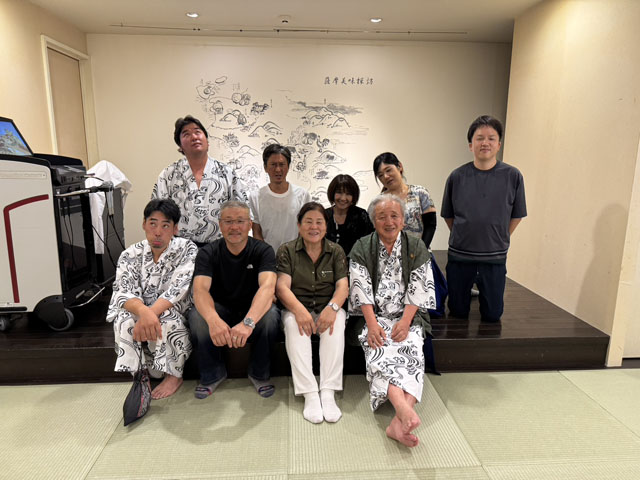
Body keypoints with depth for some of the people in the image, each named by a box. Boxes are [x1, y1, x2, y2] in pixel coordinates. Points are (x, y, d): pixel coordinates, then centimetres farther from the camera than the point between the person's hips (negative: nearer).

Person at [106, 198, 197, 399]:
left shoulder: (187, 249, -10)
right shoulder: (131, 255, -3)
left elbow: (178, 288, -23)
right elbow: (123, 292, -17)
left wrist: (152, 313, -39)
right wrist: (143, 311, -40)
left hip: (178, 323, -2)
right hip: (143, 315, 2)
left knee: (166, 318, -33)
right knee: (123, 318, -27)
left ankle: (175, 375, -9)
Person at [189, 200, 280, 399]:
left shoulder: (262, 250, -13)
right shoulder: (208, 253, -9)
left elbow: (267, 286, -31)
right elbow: (200, 289, -25)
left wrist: (248, 322, -51)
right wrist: (213, 320, -48)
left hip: (254, 309, -1)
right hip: (220, 309, 1)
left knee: (270, 315, -33)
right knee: (197, 316, -29)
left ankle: (259, 374, -6)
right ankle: (213, 374, -3)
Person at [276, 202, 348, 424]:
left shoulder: (336, 251, 8)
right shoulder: (287, 250, 3)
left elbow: (343, 285, -4)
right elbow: (282, 286, -9)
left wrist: (332, 307, -26)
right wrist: (299, 310, -29)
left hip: (327, 308, 1)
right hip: (297, 308, -1)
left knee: (336, 322, -33)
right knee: (293, 323, -35)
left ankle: (328, 393, -33)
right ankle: (310, 395, -36)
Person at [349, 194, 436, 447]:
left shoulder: (417, 248, 7)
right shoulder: (361, 249, 5)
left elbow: (419, 289, 0)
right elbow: (361, 289, -4)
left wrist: (405, 321, -13)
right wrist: (372, 323, -16)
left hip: (408, 316, 1)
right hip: (375, 316, 0)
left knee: (412, 351, -27)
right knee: (378, 352, -30)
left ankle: (398, 422, -39)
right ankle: (405, 410, -49)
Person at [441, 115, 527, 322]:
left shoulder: (512, 176, -4)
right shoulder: (457, 177, -4)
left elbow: (516, 215, 7)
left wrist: (499, 239, 7)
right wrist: (463, 237, 7)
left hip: (495, 258, 0)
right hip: (459, 255, 0)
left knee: (492, 315, 9)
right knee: (458, 312, 12)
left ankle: (481, 287, 35)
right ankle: (467, 291, 40)